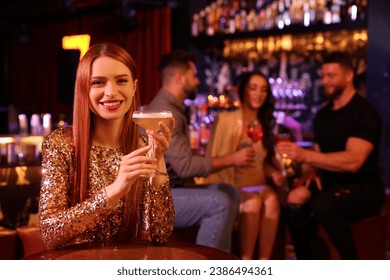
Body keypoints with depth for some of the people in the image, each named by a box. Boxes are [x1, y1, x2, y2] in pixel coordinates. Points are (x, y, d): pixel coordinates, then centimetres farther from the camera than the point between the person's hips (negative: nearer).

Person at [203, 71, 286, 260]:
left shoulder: (265, 124, 19)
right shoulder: (225, 120, 2)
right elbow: (213, 159, -2)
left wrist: (275, 173, 2)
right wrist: (235, 158, -19)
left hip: (260, 185, 4)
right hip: (233, 185, -4)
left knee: (272, 200, -30)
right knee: (253, 201, -35)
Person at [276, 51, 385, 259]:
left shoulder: (364, 112, -11)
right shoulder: (323, 115, 13)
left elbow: (353, 161, -25)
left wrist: (306, 156, -34)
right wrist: (310, 171, -6)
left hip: (364, 190, -6)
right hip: (331, 185, 6)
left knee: (322, 204, -36)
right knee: (296, 200, -25)